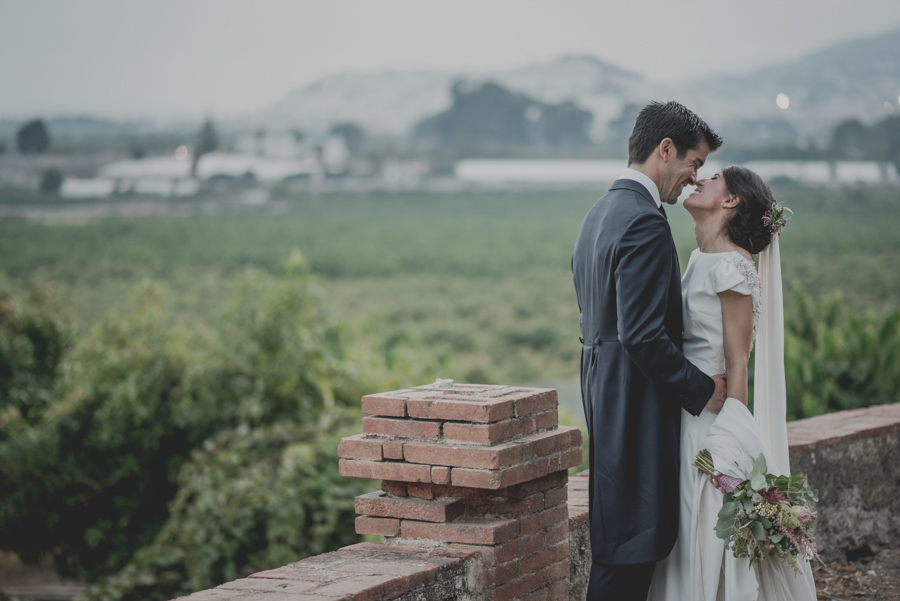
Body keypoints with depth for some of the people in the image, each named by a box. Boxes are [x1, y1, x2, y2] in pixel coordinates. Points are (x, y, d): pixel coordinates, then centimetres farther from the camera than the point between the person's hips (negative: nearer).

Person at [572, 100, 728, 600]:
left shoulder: (600, 214, 16)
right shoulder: (645, 222, -17)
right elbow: (642, 335, -23)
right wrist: (703, 390, -12)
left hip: (605, 400, 11)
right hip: (638, 407, -11)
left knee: (619, 547, 14)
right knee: (629, 554, -5)